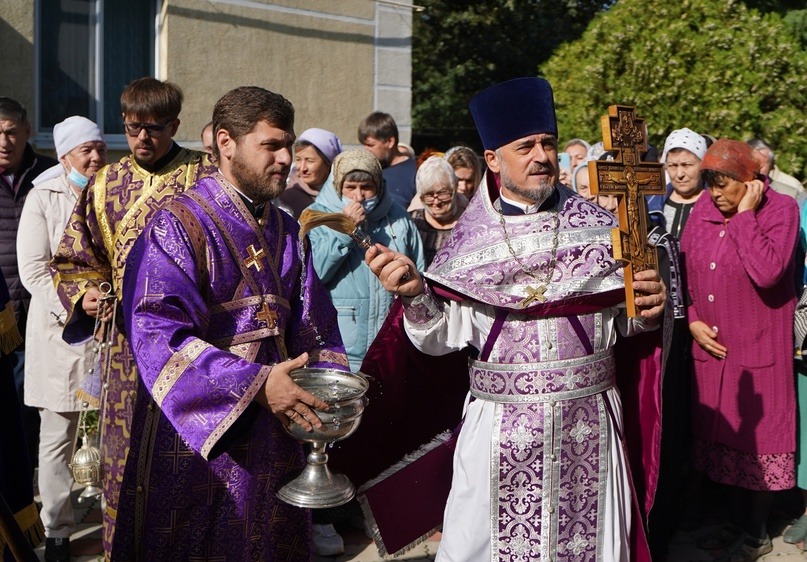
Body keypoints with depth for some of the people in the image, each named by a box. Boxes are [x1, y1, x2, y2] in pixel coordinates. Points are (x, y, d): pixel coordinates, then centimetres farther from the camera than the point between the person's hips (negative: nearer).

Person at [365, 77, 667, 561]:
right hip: (499, 426, 0)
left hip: (588, 424, 1)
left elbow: (625, 321, 7)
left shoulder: (598, 226, 2)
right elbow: (441, 339, -3)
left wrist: (647, 311, -14)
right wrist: (417, 295, -20)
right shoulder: (469, 240, 0)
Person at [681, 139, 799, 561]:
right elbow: (684, 271, 9)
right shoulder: (703, 210, 3)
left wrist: (745, 213, -22)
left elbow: (766, 272, -27)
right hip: (712, 346, 5)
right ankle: (740, 521, 33)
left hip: (759, 346, -5)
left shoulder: (780, 209, -12)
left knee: (758, 435, 6)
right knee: (723, 432, 15)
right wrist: (692, 320, -3)